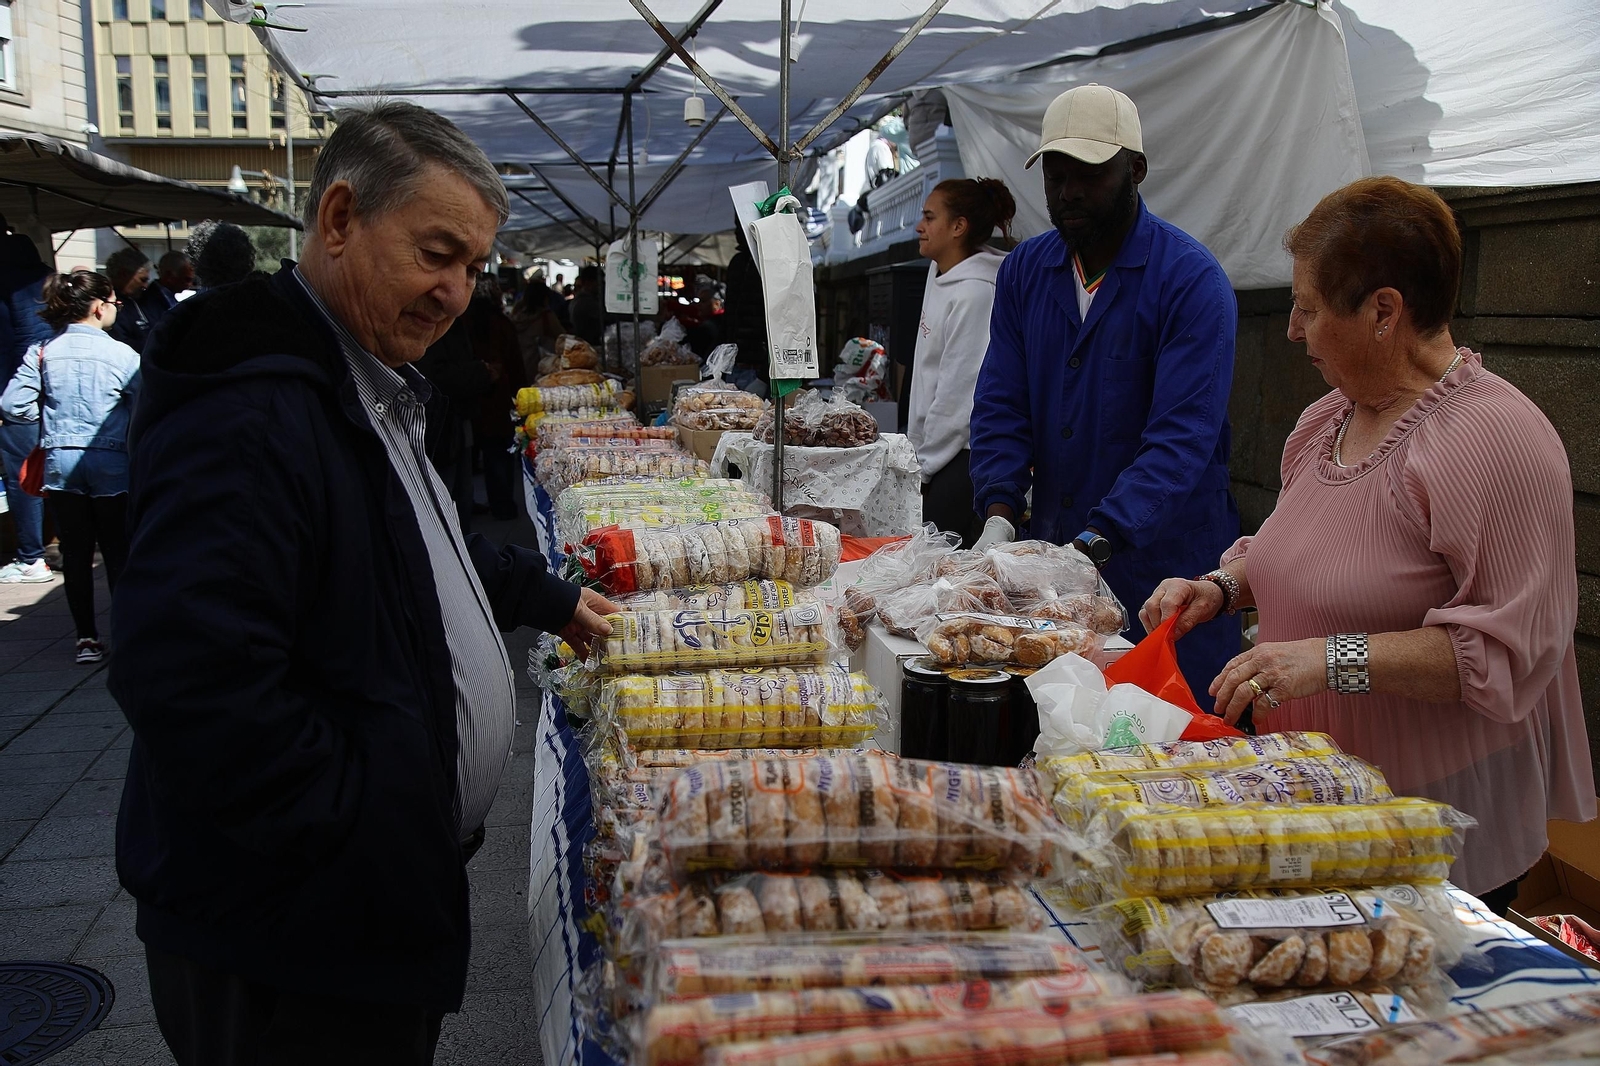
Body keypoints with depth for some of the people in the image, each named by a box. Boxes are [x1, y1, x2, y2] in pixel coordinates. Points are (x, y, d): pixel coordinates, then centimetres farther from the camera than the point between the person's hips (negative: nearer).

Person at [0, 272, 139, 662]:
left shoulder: (43, 353, -1)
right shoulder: (122, 355, -9)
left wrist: (51, 411, 12)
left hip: (60, 464, 3)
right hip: (111, 467, -3)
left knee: (75, 553, 10)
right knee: (118, 553, 7)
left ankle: (87, 638, 14)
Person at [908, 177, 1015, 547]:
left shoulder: (975, 293, -18)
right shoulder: (940, 272, 12)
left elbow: (959, 391, -18)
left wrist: (925, 465, -12)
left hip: (963, 458, -9)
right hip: (940, 448, 9)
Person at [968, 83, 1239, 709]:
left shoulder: (1192, 281, -12)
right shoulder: (1024, 271, 6)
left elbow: (1181, 436, -20)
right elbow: (1000, 406, 2)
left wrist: (1095, 543, -31)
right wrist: (999, 519, -14)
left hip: (1165, 561, -4)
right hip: (1049, 549, 5)